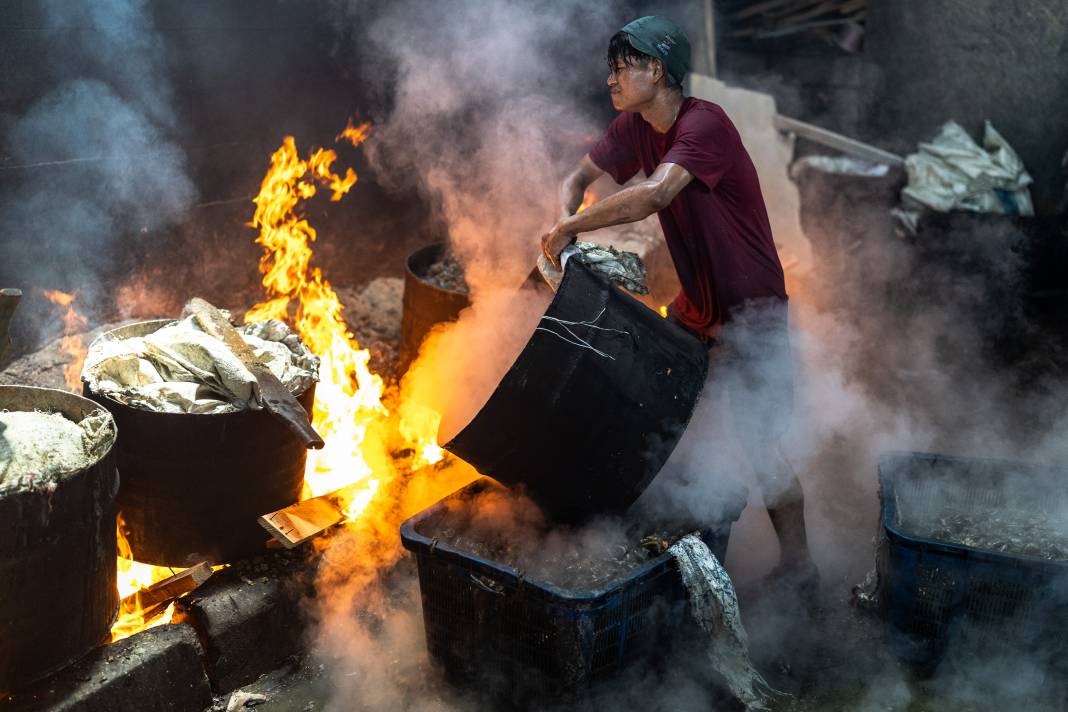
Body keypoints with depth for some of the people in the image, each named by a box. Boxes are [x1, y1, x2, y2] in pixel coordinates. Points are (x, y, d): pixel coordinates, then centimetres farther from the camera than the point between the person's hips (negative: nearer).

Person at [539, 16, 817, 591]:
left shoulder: (704, 125, -26)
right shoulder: (634, 128, 1)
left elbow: (655, 193, -42)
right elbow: (579, 178, 10)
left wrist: (569, 228, -32)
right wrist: (566, 221, -13)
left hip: (751, 312, -9)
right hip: (695, 305, 9)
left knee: (759, 449, -5)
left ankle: (798, 567, 14)